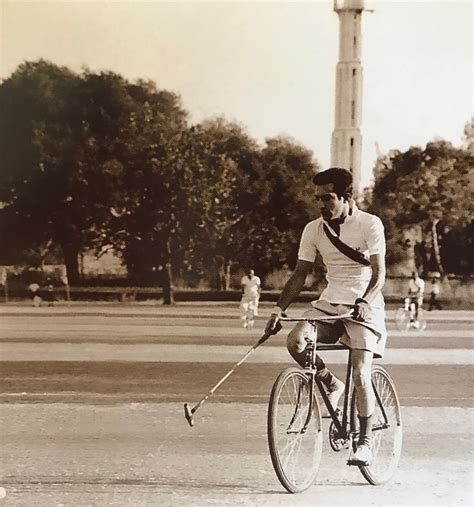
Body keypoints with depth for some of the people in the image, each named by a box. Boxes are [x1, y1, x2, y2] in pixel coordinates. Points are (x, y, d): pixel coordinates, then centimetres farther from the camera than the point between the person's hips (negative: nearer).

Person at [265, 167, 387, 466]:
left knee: (360, 374, -17)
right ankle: (332, 385, 2)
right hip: (330, 303, 4)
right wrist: (279, 309, -7)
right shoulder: (314, 230, 4)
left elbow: (379, 272, -14)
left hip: (364, 305, -4)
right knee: (296, 341, -24)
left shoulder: (370, 225, -8)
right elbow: (300, 274, 5)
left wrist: (364, 301, -32)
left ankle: (366, 440, 1)